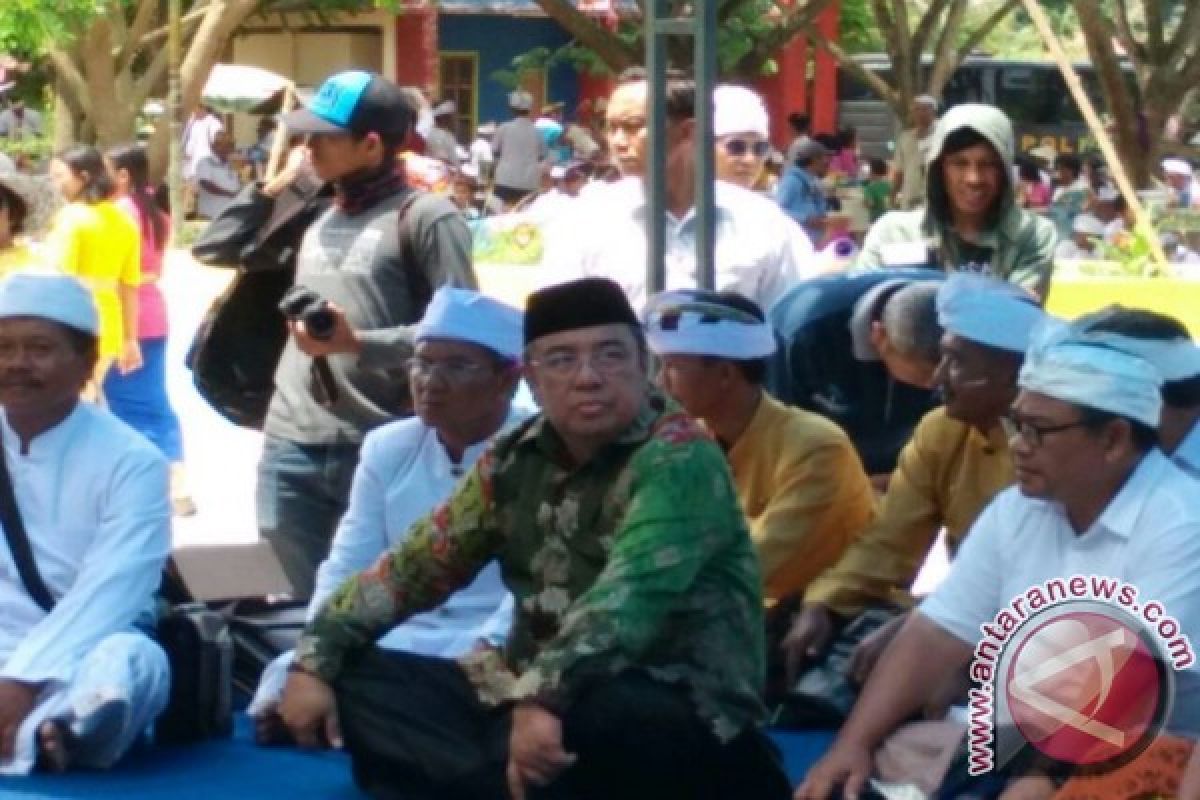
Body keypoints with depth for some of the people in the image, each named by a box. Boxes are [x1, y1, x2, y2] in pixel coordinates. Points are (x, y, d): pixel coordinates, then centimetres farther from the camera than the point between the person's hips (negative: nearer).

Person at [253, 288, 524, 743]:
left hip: (497, 652, -4)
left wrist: (485, 652, -33)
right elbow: (348, 566, 10)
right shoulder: (386, 449, 13)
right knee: (285, 683, -21)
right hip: (393, 641, 4)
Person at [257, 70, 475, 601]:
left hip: (381, 452, -6)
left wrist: (357, 343, -19)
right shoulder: (313, 215, 17)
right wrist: (273, 185, 16)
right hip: (290, 448, 6)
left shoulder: (425, 218, -5)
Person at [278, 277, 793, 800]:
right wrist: (314, 659, -1)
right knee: (353, 679, -7)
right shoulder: (516, 460, 8)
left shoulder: (678, 457, -12)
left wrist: (543, 695, -42)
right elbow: (414, 566, 12)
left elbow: (633, 589, -28)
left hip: (680, 719, -7)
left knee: (590, 710, -40)